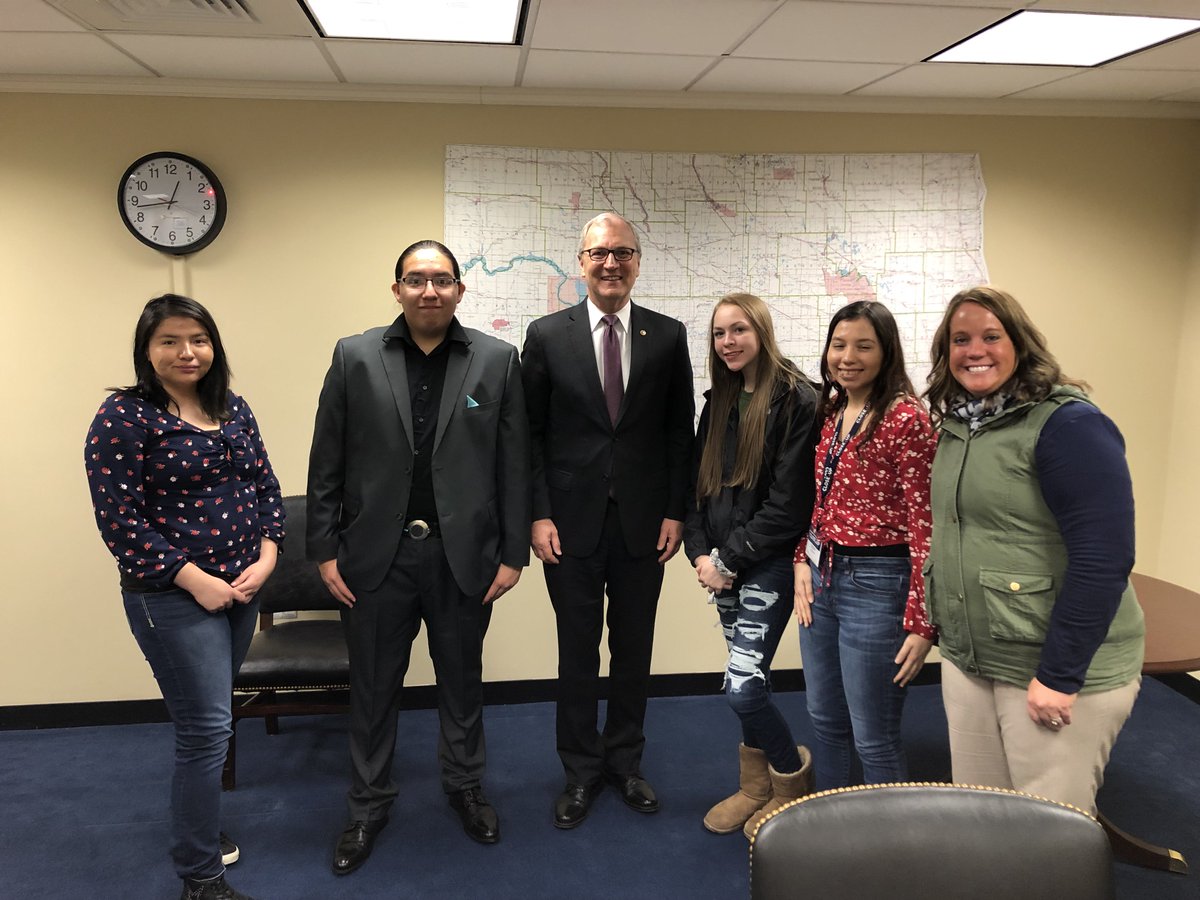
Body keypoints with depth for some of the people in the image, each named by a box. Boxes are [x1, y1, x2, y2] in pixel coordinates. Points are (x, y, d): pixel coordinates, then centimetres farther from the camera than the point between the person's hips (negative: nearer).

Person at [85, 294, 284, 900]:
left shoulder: (232, 408, 7)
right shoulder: (124, 416, -11)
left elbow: (265, 484, 11)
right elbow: (120, 518, -15)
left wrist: (266, 556, -4)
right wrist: (197, 580, -16)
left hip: (242, 588, 6)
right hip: (173, 597, -6)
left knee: (208, 718, 18)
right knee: (207, 728, -3)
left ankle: (197, 828, 40)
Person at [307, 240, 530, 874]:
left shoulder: (497, 360, -1)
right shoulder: (355, 357, -1)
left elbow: (513, 464, -1)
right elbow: (326, 465, 1)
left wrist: (513, 553, -3)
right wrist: (325, 551, -1)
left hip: (463, 555, 0)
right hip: (376, 555, 0)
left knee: (462, 679, 17)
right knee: (373, 686, 13)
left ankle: (465, 787, 39)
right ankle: (368, 805, 33)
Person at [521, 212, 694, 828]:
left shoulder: (668, 336, 3)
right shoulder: (547, 334, -1)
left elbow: (679, 431, 4)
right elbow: (531, 433, 0)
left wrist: (675, 512, -1)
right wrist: (539, 514, -7)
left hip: (642, 523, 1)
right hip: (572, 522, -1)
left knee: (633, 650, 13)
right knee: (577, 653, 10)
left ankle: (626, 762, 33)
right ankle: (581, 770, 28)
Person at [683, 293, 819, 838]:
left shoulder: (796, 400, -11)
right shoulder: (718, 402, 11)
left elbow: (789, 502, -16)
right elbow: (698, 483, 12)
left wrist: (730, 559, -13)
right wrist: (700, 553, -2)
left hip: (768, 563, -6)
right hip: (722, 567, 6)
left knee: (742, 686, -9)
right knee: (747, 682, 14)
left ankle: (793, 775, 19)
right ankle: (755, 787, 33)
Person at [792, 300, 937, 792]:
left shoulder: (905, 418, -15)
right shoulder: (831, 412, 9)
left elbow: (924, 524, -16)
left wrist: (920, 621, -17)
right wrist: (804, 560, 3)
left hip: (876, 584, -8)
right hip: (821, 577, 8)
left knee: (874, 741, 4)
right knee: (826, 723, 20)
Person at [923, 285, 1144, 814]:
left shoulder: (1069, 425, -16)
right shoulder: (956, 425, 8)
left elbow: (1103, 558, -21)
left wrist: (1059, 676, -21)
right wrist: (946, 631, 15)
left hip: (1059, 670, -7)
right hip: (967, 662, 7)